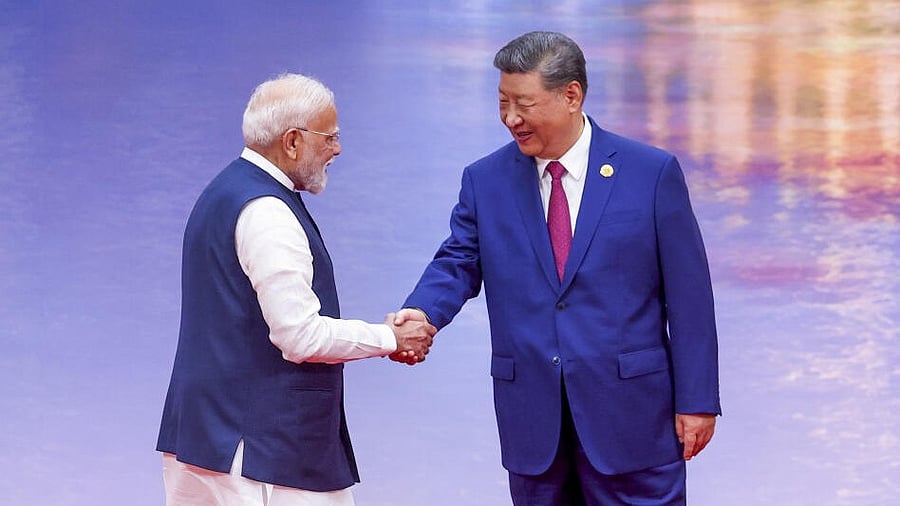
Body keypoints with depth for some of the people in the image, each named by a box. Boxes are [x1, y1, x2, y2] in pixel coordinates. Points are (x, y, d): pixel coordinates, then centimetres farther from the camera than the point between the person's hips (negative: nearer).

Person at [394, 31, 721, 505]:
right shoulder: (485, 180, 7)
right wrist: (423, 311, -20)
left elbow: (688, 296, -2)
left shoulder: (652, 173, -3)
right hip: (531, 412, 3)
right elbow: (458, 263, 3)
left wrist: (697, 401, -5)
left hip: (629, 411, -3)